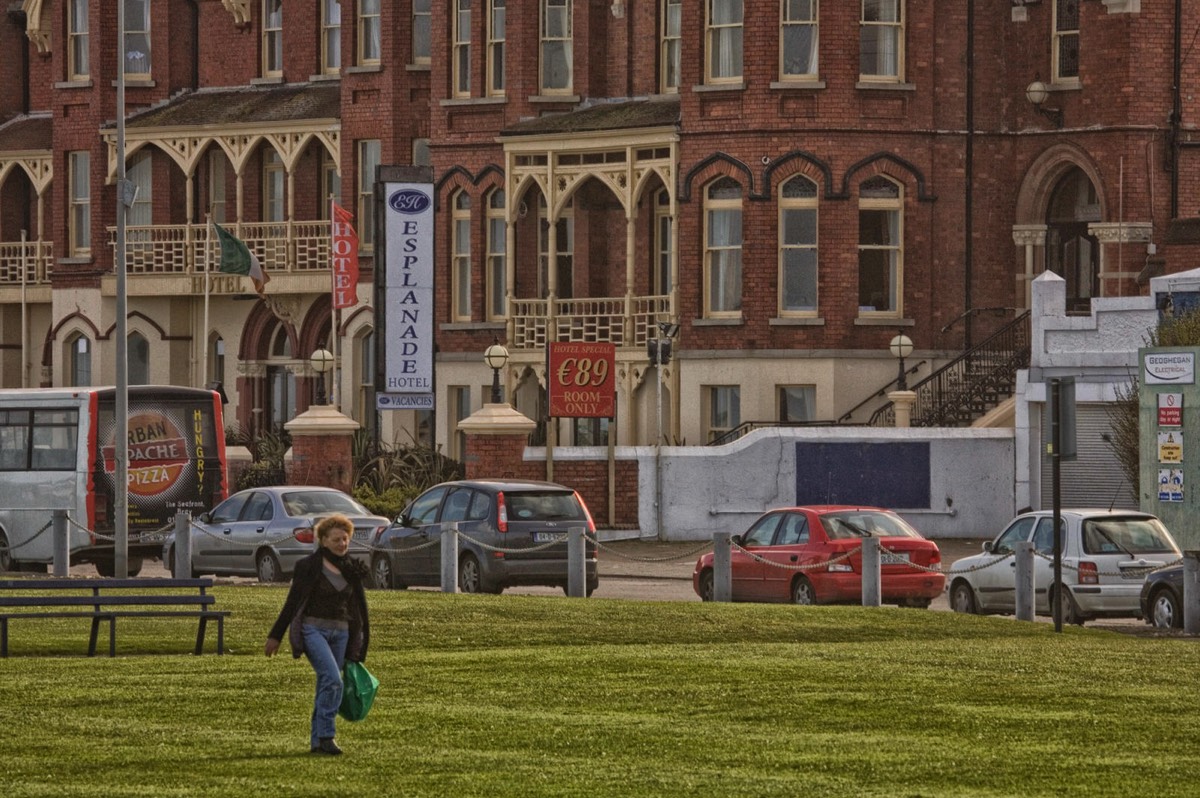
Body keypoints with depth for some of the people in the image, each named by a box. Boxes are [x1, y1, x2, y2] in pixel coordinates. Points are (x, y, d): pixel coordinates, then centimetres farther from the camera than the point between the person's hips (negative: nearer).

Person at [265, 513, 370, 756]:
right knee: (332, 679, -21)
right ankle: (326, 735, -20)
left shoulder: (352, 570, 11)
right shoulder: (309, 567, -4)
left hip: (340, 633, 5)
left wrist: (358, 648, 19)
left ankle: (317, 740, 12)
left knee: (326, 686, 5)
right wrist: (275, 636, -1)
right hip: (313, 629, -5)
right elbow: (292, 602, -2)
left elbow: (357, 608, 18)